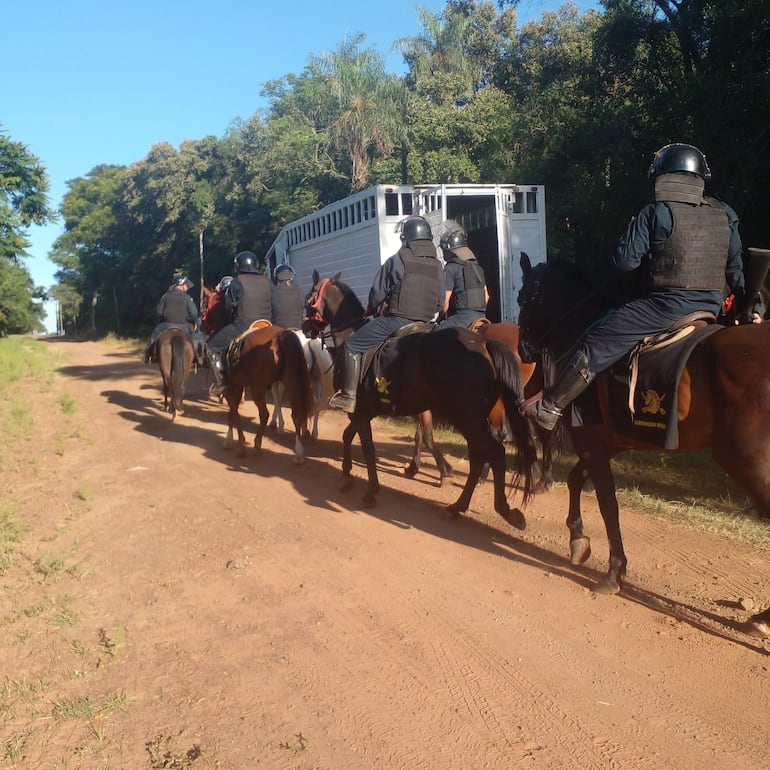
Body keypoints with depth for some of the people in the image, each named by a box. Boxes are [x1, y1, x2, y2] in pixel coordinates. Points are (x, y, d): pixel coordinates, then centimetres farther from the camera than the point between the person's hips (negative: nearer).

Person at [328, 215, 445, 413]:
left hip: (396, 320, -6)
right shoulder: (438, 265, 9)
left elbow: (378, 293, -2)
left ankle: (348, 397, -4)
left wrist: (370, 311, 17)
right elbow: (440, 303, 14)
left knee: (351, 346, 2)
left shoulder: (398, 260, -7)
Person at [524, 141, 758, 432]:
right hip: (711, 308, 7)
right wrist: (746, 302, 27)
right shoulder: (725, 215, 9)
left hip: (663, 305, -7)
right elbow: (737, 268, 14)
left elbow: (623, 261, -10)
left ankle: (549, 408, 0)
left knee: (595, 345, -2)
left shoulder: (655, 213, -8)